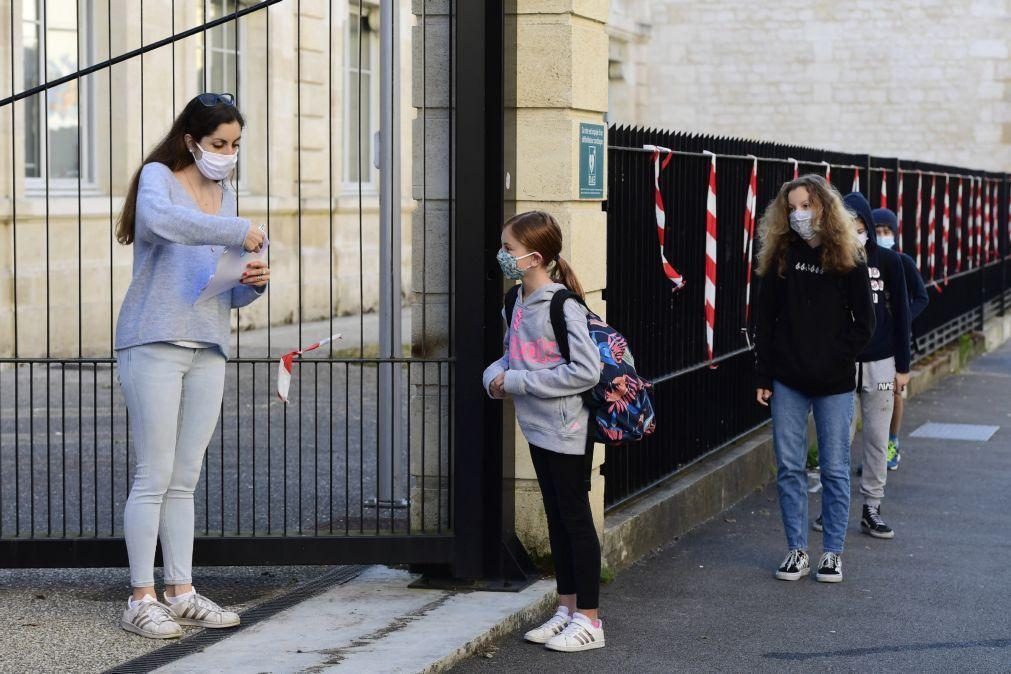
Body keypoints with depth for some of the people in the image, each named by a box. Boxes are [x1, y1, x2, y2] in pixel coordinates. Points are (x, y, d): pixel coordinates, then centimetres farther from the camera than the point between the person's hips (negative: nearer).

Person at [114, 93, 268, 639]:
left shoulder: (224, 196, 18)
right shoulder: (158, 178, -2)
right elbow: (162, 218, -28)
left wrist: (252, 284, -1)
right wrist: (239, 231, -25)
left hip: (208, 350, 6)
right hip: (154, 343, -6)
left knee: (185, 480, 9)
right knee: (154, 476, -6)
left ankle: (182, 592, 14)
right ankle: (141, 600, -2)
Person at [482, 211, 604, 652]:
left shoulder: (562, 306, -20)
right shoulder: (517, 303, 6)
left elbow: (586, 371, -25)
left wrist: (517, 382, -21)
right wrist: (495, 376, -5)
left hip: (566, 432, -8)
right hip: (538, 429, 8)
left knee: (576, 520, 1)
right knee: (556, 519, 16)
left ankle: (588, 620, 11)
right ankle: (567, 610, 27)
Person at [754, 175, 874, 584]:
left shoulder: (848, 260, -2)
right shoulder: (781, 257, 4)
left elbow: (864, 323, 0)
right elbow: (764, 320, 4)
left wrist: (841, 359, -9)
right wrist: (763, 376, 0)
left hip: (834, 383, -2)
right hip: (788, 381, 2)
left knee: (835, 470, 4)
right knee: (789, 468, 4)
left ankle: (833, 553, 13)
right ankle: (797, 550, 13)